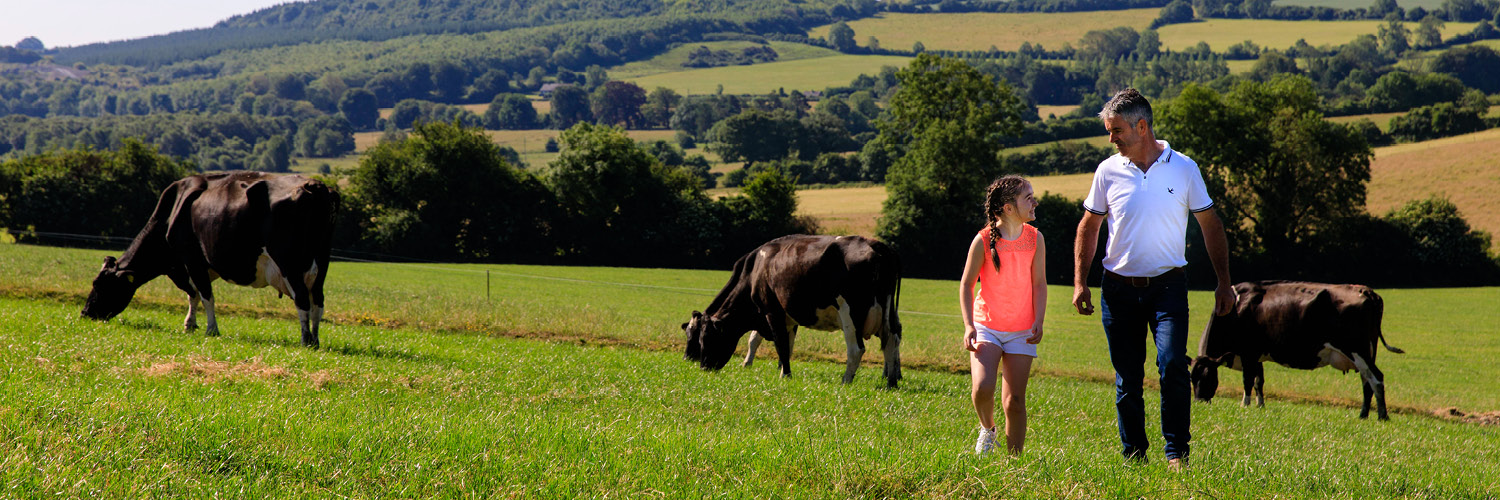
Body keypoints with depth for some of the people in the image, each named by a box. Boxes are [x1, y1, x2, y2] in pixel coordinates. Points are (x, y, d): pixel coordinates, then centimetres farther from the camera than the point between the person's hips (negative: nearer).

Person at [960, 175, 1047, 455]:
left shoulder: (1035, 239, -2)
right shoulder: (983, 241, -11)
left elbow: (1039, 283, 4)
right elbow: (967, 285, -3)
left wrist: (1038, 322, -8)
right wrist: (968, 325, -11)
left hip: (1021, 332, 2)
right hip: (986, 327, -2)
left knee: (1015, 401, 0)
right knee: (982, 388, -21)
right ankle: (987, 430, 10)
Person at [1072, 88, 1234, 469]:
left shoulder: (1183, 169, -1)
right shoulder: (1109, 171, 3)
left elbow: (1210, 225, 6)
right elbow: (1088, 227, 12)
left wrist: (1224, 282, 3)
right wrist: (1080, 282, 4)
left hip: (1167, 285, -2)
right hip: (1119, 288, 2)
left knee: (1172, 365, -17)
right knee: (1127, 378, 5)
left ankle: (1177, 453, -9)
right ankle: (1133, 454, 17)